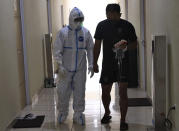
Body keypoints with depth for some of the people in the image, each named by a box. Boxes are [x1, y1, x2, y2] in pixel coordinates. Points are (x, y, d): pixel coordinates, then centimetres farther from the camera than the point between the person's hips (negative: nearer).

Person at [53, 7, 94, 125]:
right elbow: (57, 50, -4)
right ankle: (63, 113, 24)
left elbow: (90, 49, 6)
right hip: (66, 69, -1)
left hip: (80, 69, 2)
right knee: (63, 91, 3)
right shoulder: (63, 32, -5)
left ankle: (78, 114, 22)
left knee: (80, 92, 7)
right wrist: (60, 65, -11)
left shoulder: (86, 32, 1)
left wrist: (91, 64, 0)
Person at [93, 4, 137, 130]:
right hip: (107, 63, 3)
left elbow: (134, 44, 1)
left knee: (123, 92, -8)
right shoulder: (102, 25, 1)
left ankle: (123, 121, 5)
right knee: (105, 92, 11)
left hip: (123, 63, -2)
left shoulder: (127, 26, -5)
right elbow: (97, 45, 8)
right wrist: (95, 63, 5)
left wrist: (126, 47, -21)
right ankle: (107, 113, 38)